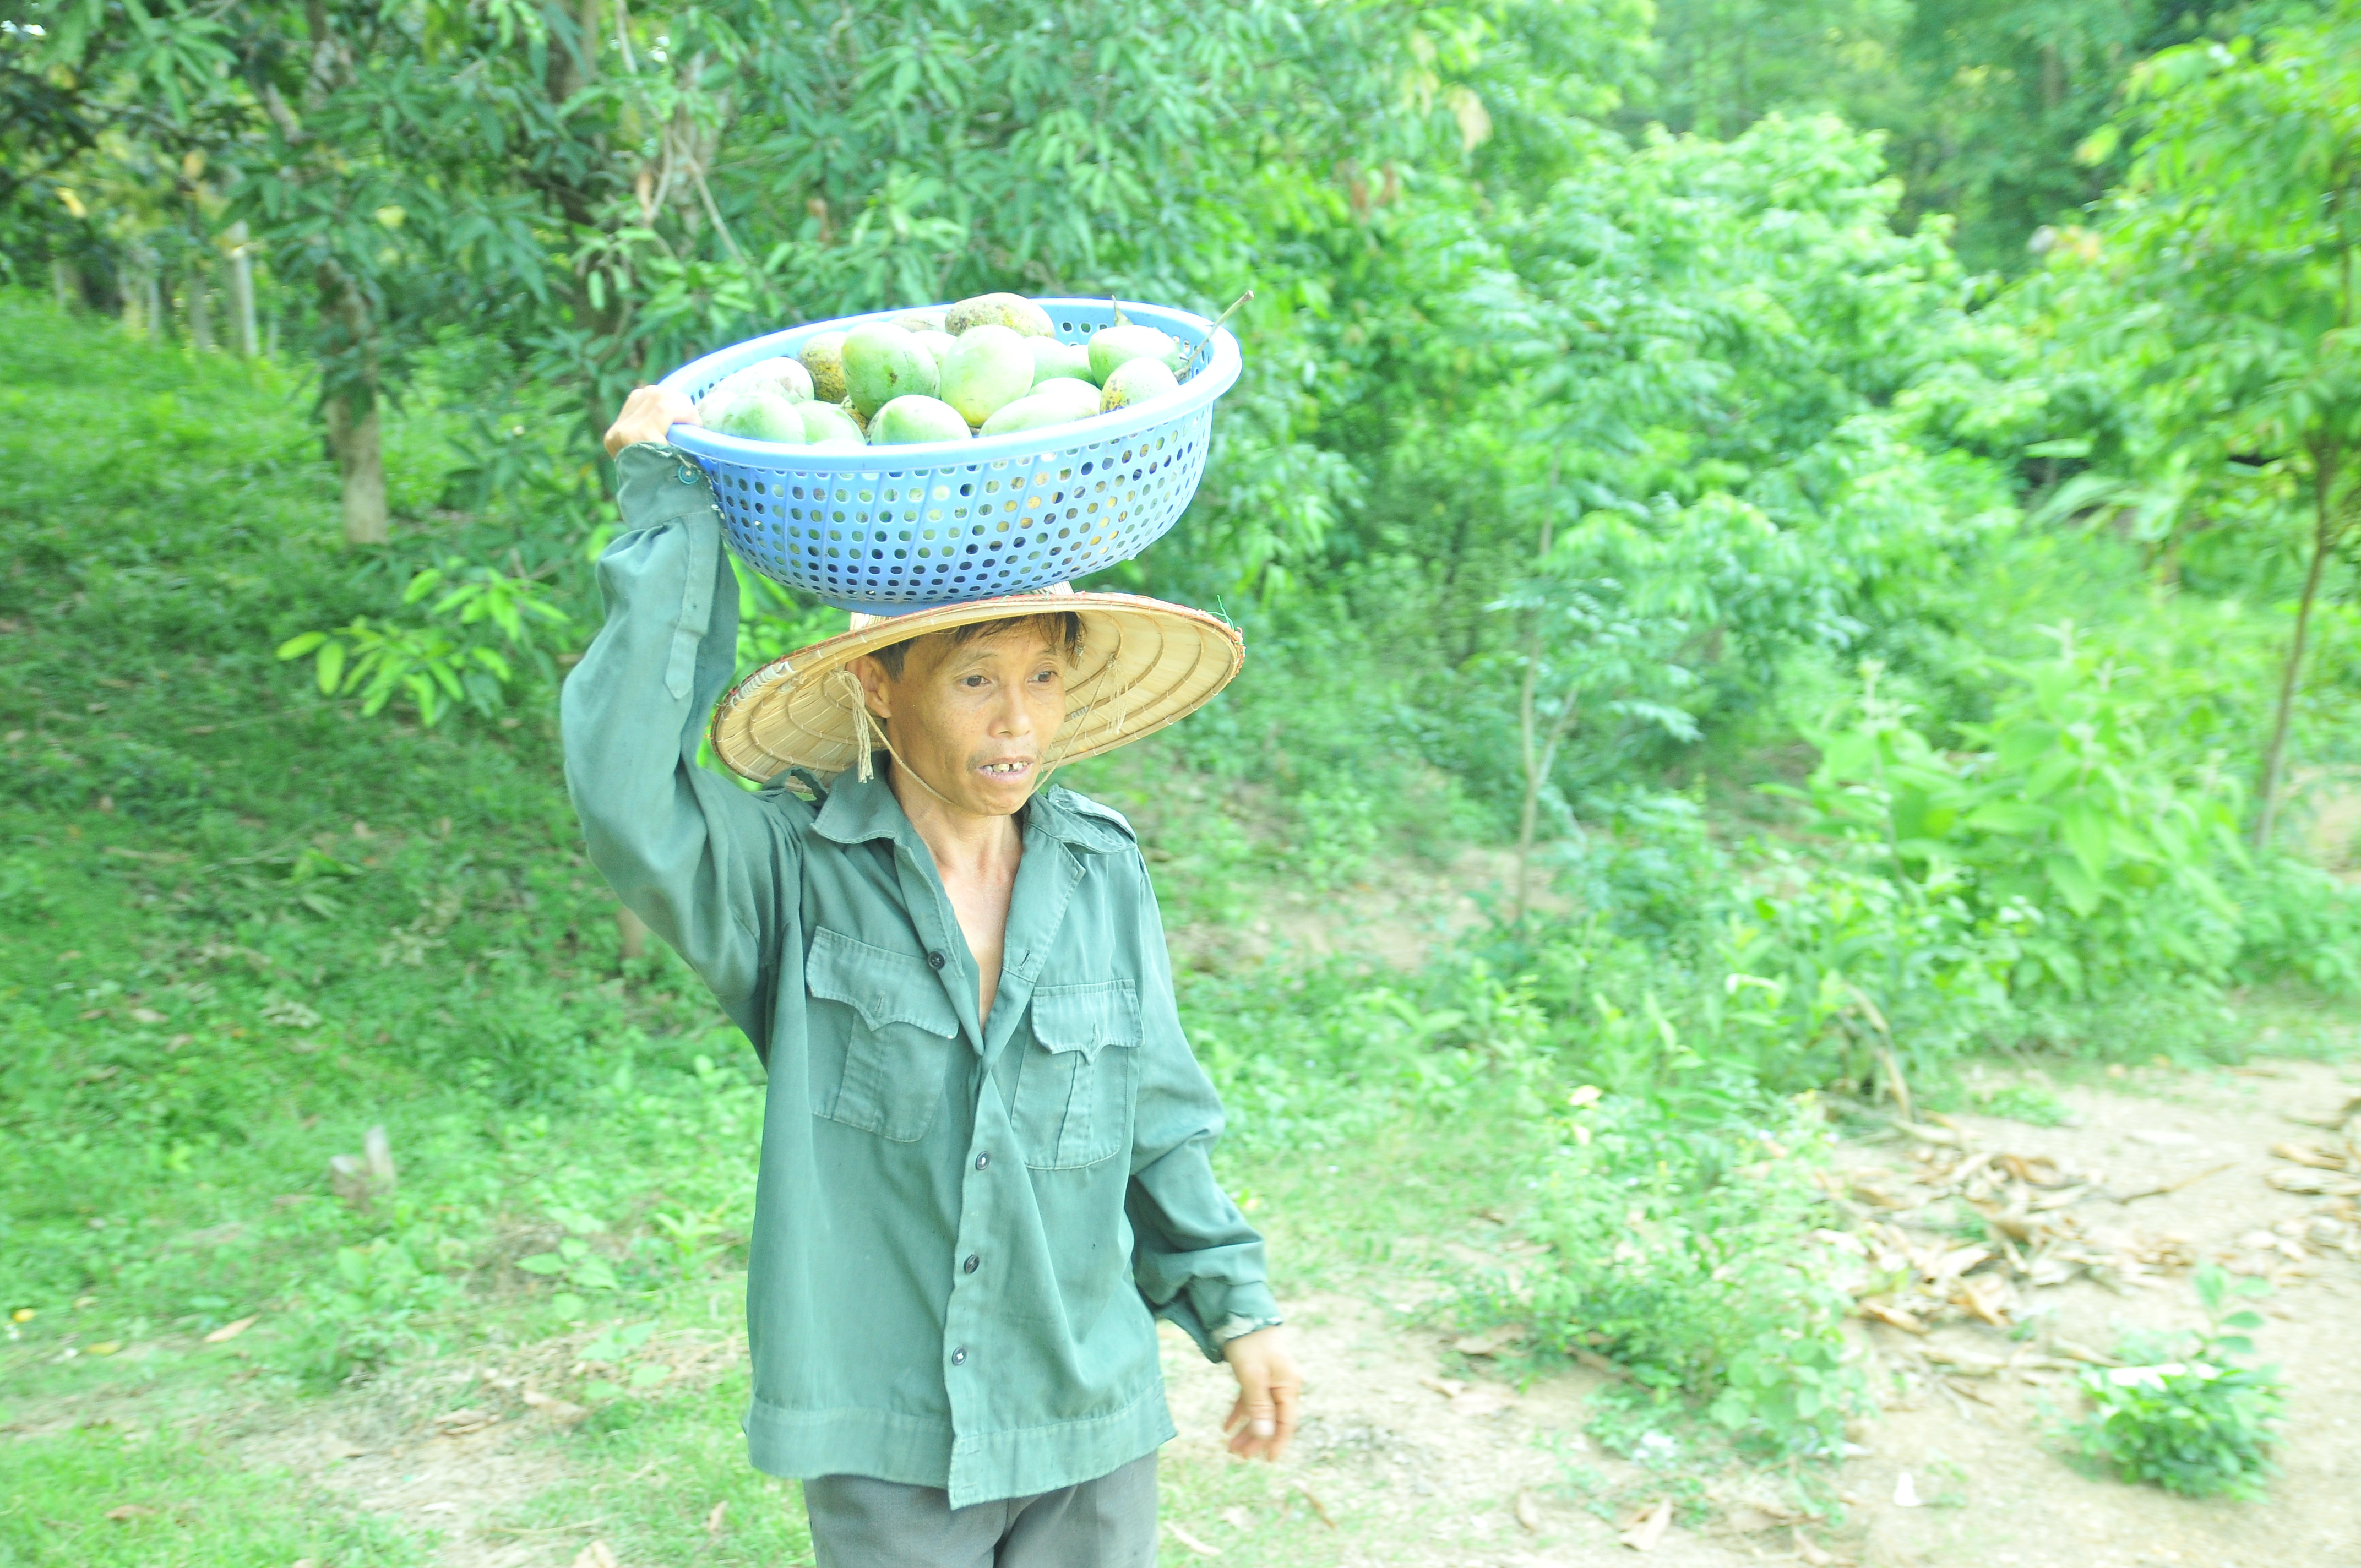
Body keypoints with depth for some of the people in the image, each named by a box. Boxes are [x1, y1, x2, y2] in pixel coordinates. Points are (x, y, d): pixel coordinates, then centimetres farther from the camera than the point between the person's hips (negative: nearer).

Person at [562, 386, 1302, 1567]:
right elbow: (627, 811, -33)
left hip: (1089, 1422, 3)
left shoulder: (1102, 871, -3)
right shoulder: (792, 869, -13)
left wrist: (1237, 1310, 7)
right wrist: (669, 515, -27)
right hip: (884, 1435, -3)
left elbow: (1158, 1120, 6)